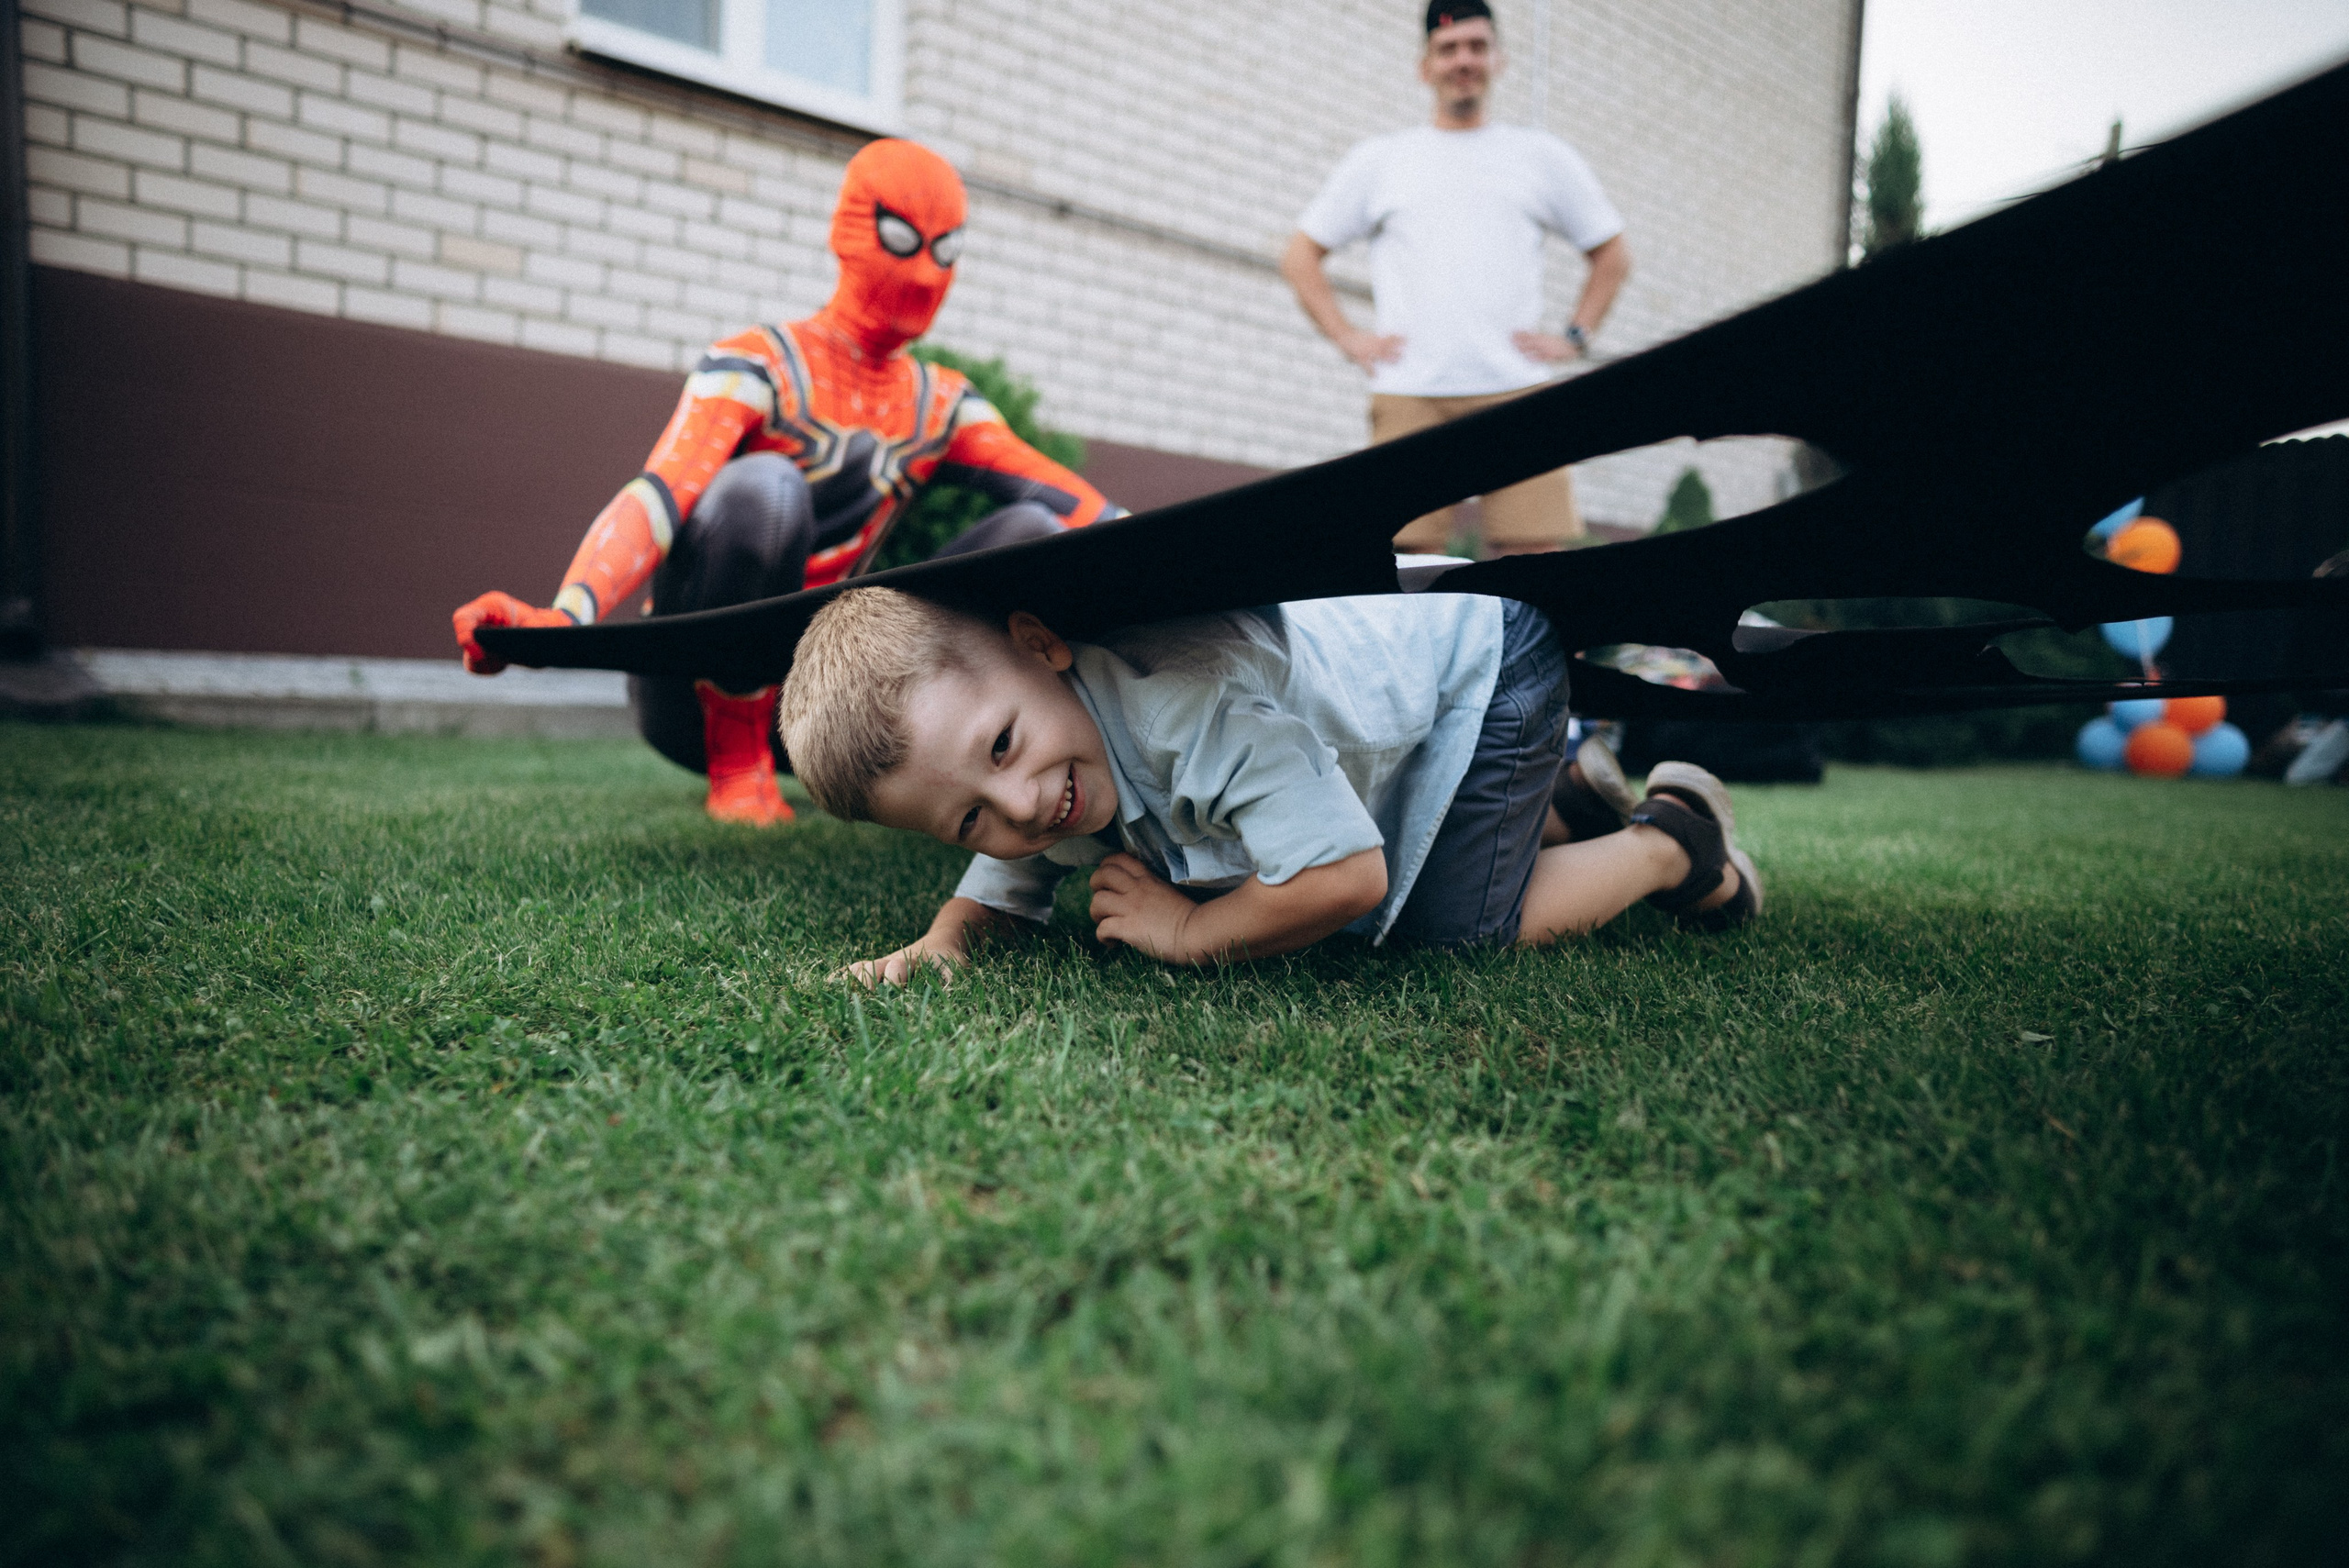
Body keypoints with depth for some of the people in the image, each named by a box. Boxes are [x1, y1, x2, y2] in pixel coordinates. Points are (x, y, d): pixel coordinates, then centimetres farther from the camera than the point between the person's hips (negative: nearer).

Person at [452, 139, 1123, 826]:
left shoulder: (941, 404, 9)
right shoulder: (758, 366, -9)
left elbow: (1058, 493, -2)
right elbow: (662, 493, -26)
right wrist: (564, 615, -43)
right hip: (698, 698, -4)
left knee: (1031, 533, -8)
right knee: (763, 484, -33)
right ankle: (738, 767, -20)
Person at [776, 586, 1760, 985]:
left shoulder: (1191, 696, -45)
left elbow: (1345, 880, -42)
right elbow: (1008, 883, 2)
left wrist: (1186, 932, -27)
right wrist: (942, 940, -21)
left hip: (1479, 654, -8)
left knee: (1452, 934, -12)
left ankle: (1672, 841, 10)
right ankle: (1552, 804, 39)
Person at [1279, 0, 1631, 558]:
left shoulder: (1544, 156, 18)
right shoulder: (1377, 160, 17)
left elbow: (1612, 254, 25)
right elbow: (1299, 256, 18)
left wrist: (1575, 337, 9)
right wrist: (1348, 338, 5)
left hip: (1518, 394, 1)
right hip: (1409, 400, 0)